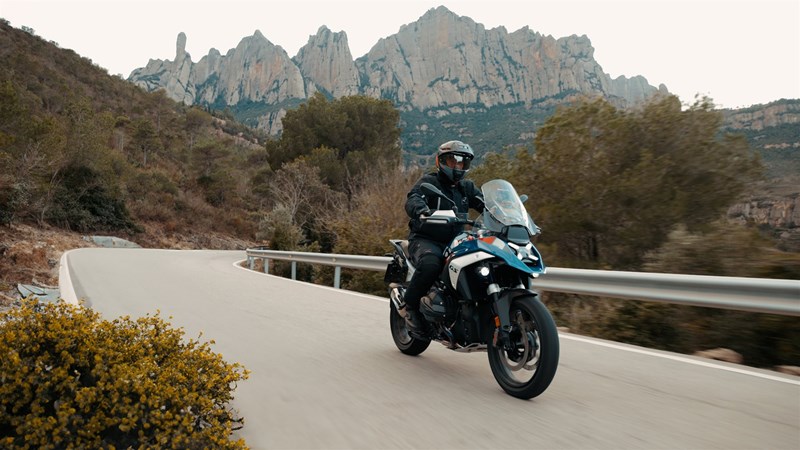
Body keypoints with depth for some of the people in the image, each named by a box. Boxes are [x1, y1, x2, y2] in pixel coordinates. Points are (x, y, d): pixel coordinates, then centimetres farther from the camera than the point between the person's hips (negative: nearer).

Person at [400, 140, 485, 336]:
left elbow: (486, 204, 6)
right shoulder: (428, 181, 1)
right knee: (431, 264, -37)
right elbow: (412, 200, -18)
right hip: (425, 240, -5)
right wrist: (423, 210, -42)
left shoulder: (467, 187, 19)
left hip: (455, 241, 5)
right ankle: (409, 305, -14)